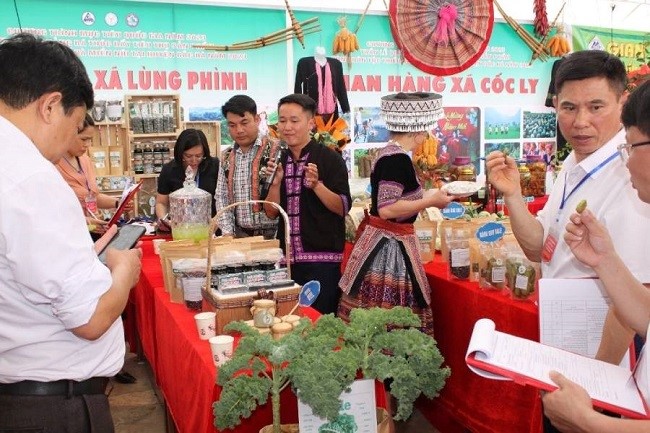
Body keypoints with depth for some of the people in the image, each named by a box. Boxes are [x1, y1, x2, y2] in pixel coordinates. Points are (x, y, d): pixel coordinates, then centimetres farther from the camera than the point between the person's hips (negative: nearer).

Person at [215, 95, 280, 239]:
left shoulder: (275, 151, -7)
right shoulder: (227, 157, 10)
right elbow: (221, 197, 12)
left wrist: (279, 236, -16)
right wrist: (228, 232, 1)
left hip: (271, 234, -4)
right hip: (239, 235, 5)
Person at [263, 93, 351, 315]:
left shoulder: (329, 158, -7)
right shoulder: (278, 161, 9)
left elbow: (343, 208, -10)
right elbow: (271, 212, 7)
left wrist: (316, 185, -24)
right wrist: (276, 182, -9)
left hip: (322, 258, -5)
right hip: (287, 257, 5)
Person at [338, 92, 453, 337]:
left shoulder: (388, 153, 12)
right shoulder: (398, 159, -17)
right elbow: (387, 209, -23)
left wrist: (428, 196, 26)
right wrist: (431, 201, -14)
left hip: (382, 242, 10)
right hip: (390, 248, -10)